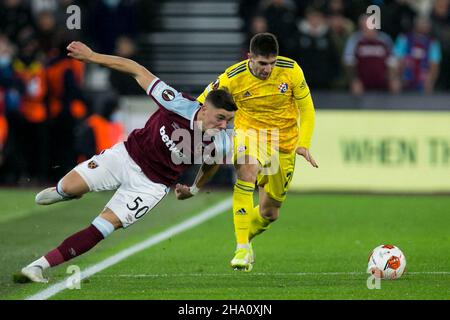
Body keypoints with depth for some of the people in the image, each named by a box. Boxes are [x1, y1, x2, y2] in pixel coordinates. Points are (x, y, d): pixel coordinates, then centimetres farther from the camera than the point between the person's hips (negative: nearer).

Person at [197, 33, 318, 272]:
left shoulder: (291, 70, -15)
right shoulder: (233, 78, -19)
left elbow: (306, 109, -6)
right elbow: (200, 106, -7)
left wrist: (303, 144, -18)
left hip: (284, 141, 2)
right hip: (250, 133, -2)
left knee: (270, 213, 7)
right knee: (247, 171, -37)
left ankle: (245, 240, 41)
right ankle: (242, 248, -35)